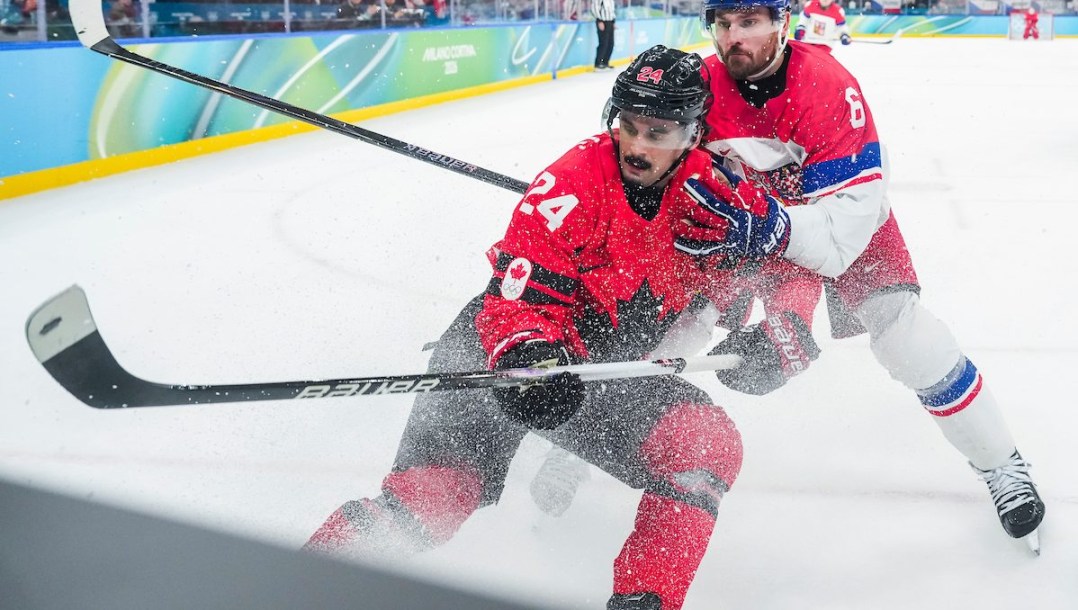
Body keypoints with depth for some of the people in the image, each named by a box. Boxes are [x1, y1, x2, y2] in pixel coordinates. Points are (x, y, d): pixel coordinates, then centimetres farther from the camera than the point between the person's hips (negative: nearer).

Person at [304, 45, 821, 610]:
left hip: (611, 371, 5)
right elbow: (519, 292, -23)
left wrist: (783, 327, -10)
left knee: (708, 444, -15)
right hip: (539, 353, -4)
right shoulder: (573, 183, -21)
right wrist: (525, 352, -44)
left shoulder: (712, 190, -6)